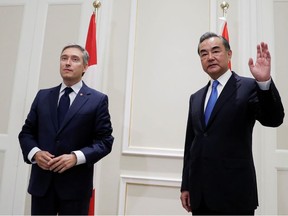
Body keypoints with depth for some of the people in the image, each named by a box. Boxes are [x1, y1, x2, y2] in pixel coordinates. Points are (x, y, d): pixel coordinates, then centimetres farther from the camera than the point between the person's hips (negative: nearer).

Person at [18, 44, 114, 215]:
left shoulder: (98, 100, -2)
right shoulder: (43, 96, 10)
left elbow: (105, 141, -6)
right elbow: (26, 132, 11)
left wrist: (76, 157, -19)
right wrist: (35, 152, -9)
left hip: (76, 184, -3)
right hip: (41, 181, 3)